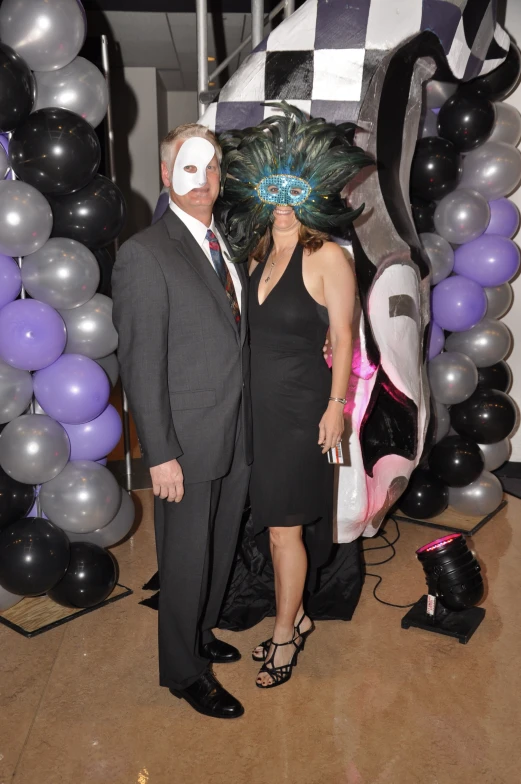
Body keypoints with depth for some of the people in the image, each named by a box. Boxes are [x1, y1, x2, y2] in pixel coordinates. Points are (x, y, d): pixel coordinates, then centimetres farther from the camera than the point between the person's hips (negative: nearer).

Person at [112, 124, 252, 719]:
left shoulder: (228, 245, 9)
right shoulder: (144, 254, -14)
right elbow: (140, 364, -16)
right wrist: (160, 453, -17)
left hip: (236, 435, 7)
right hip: (187, 444, -7)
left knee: (220, 550, 22)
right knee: (186, 559, 10)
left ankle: (200, 634, 46)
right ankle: (183, 670, 33)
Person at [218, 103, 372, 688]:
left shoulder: (326, 256, -10)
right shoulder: (258, 251, 9)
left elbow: (342, 338, -9)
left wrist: (336, 406, -11)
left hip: (300, 409, -6)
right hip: (258, 405, 6)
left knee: (284, 529, 2)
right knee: (273, 523, 15)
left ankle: (284, 634, 23)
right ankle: (296, 617, 35)